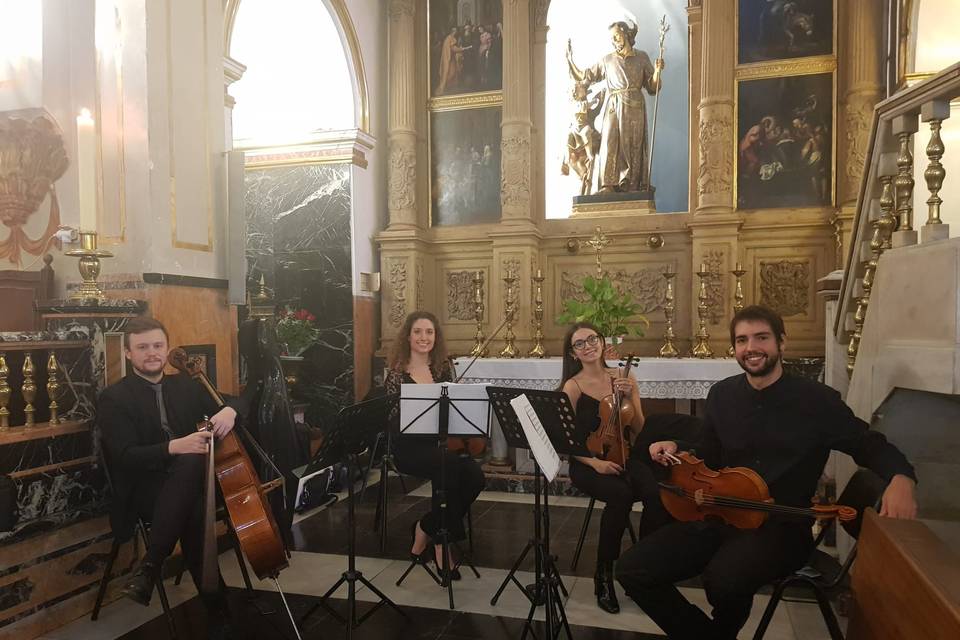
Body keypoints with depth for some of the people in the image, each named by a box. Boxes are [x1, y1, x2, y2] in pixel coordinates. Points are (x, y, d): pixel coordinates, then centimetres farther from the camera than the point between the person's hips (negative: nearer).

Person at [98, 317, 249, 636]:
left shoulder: (186, 385, 14)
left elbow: (237, 402, 15)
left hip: (194, 480, 5)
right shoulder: (113, 398, 0)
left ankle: (150, 565, -17)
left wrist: (229, 410, -11)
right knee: (193, 510, -33)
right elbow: (124, 457, -11)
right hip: (144, 487, -4)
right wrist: (174, 447, -29)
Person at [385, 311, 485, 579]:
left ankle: (426, 529, -2)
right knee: (451, 468, -33)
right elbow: (394, 417, -5)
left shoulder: (444, 367, 10)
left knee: (474, 476, -24)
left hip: (442, 442, 4)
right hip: (410, 447, -4)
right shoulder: (396, 372, 0)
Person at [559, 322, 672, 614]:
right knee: (621, 495, -34)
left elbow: (640, 430, 7)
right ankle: (604, 574, -14)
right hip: (587, 464, -3)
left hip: (623, 457, 3)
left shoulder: (624, 379, 7)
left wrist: (630, 399, -10)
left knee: (658, 494, -28)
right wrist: (595, 463, -21)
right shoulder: (573, 386, -3)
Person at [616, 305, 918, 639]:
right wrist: (677, 448, -3)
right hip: (719, 516, 4)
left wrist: (901, 478, -19)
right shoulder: (721, 394, 6)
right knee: (633, 570, -13)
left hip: (782, 526, -4)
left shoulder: (818, 400, -7)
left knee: (725, 579, -36)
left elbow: (871, 445, 4)